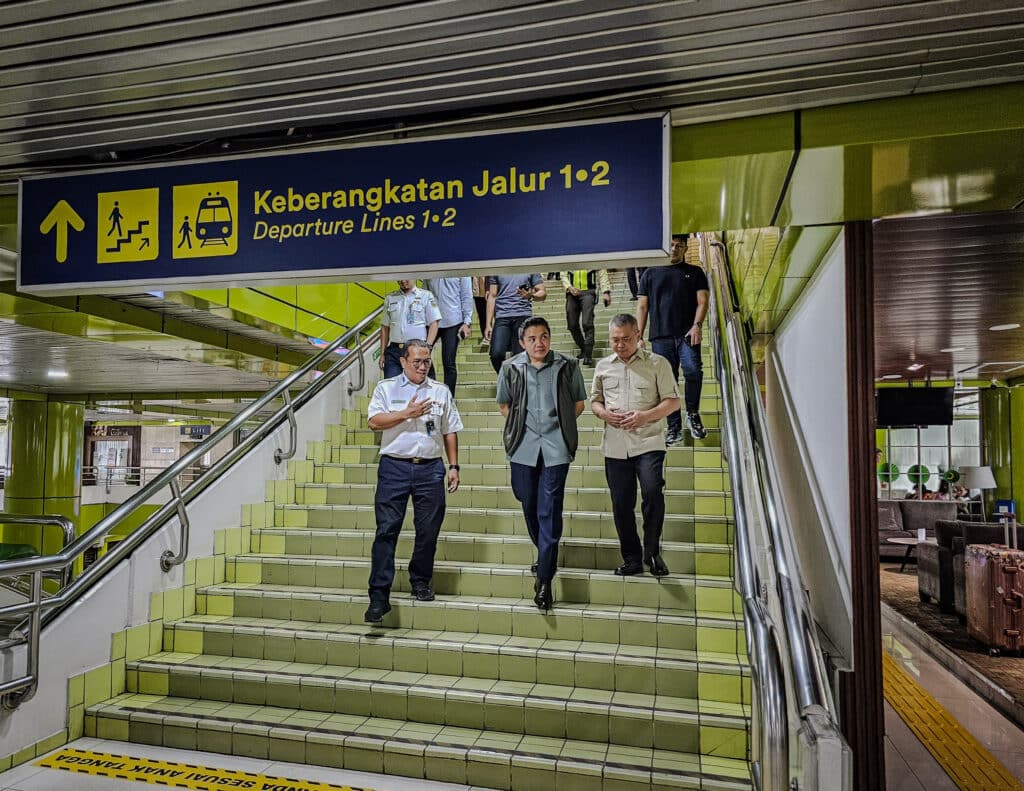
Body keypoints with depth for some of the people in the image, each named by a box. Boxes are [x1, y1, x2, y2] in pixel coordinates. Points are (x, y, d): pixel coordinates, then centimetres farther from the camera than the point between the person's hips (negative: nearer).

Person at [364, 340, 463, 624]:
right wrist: (408, 413, -12)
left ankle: (421, 582, 27)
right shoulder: (386, 387, 8)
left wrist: (453, 466, 8)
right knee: (386, 531, -4)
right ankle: (379, 596, 0)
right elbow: (374, 421, -5)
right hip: (394, 466, -2)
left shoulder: (441, 391, 13)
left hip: (430, 468, 2)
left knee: (428, 531, 6)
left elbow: (450, 431, 14)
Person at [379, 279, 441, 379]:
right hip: (394, 350, 3)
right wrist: (382, 353, 10)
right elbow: (385, 327, 17)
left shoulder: (426, 296, 5)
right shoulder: (390, 298, 15)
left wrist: (427, 347, -12)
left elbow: (433, 324, 0)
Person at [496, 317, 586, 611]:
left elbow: (578, 402, 11)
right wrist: (521, 426, 5)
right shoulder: (511, 369, 3)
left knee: (549, 512, -5)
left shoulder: (567, 367, 0)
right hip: (523, 447, 2)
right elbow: (504, 404, 15)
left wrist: (560, 424, 2)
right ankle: (545, 554, 38)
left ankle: (544, 579, 0)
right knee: (530, 507, 14)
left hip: (555, 447, -2)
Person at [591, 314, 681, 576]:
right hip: (615, 446, 4)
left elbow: (673, 401, 0)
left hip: (649, 442, -3)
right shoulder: (603, 366, 12)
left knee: (653, 491, -22)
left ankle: (652, 551, -1)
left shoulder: (657, 363, 2)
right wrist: (603, 413, -5)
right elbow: (595, 400, 19)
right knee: (621, 504, 6)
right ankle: (632, 559, 21)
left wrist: (645, 416, -16)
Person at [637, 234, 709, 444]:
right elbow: (642, 307, 13)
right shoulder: (650, 274, 15)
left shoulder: (695, 272, 14)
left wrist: (697, 325, -13)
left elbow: (702, 301, 5)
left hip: (687, 335, -1)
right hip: (660, 337, 1)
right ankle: (674, 427, 11)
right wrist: (639, 337, 5)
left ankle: (693, 414, 0)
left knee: (693, 371, -22)